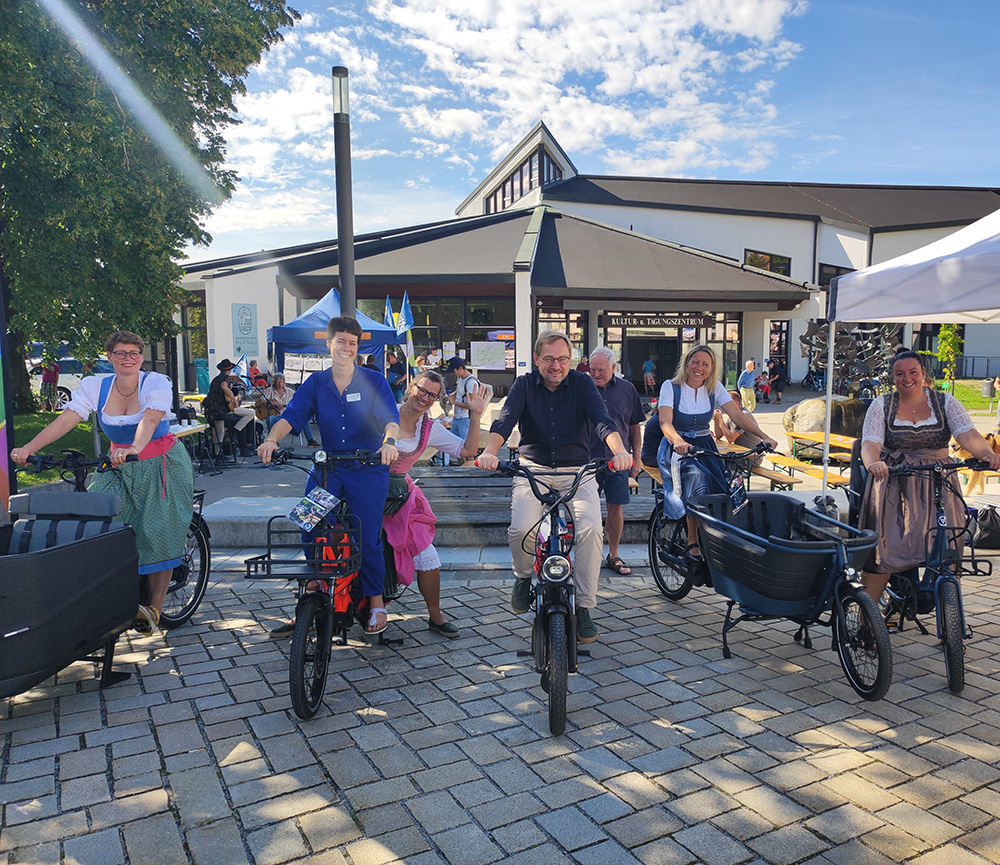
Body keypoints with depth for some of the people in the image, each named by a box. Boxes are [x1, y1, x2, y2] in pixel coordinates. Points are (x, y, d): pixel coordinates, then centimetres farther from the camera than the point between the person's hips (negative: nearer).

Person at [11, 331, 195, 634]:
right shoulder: (95, 386, -2)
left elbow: (150, 419, -32)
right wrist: (29, 448, -27)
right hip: (118, 466, 4)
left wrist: (135, 449, -52)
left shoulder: (156, 383, -14)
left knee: (157, 535, -7)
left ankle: (154, 609, 2)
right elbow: (66, 419, -13)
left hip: (160, 466, -4)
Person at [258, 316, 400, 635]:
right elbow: (292, 415, -3)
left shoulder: (374, 381, 1)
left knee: (367, 538, -6)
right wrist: (272, 439, -23)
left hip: (368, 468, -2)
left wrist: (389, 442, -33)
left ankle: (376, 603, 13)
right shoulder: (315, 383, 8)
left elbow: (390, 417, -11)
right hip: (327, 466, 3)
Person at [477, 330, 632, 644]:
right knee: (521, 529, -24)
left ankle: (583, 606, -5)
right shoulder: (524, 384, 2)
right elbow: (505, 420, -15)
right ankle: (524, 576, 10)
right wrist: (489, 452, -36)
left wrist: (620, 451, -35)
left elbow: (602, 420, -15)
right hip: (533, 469, 0)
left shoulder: (582, 383, 1)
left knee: (591, 529, -23)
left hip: (577, 471, 0)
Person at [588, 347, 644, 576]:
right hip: (588, 460, -2)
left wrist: (636, 458, 8)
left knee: (615, 508, 6)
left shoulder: (627, 389, 7)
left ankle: (613, 555, 20)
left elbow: (635, 426, 12)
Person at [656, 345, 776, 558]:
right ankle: (693, 543, -18)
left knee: (720, 486, -17)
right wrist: (678, 442, -44)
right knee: (697, 477, -28)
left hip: (704, 446, 4)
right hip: (677, 448, -4)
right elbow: (665, 422, -23)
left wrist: (764, 437, -20)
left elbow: (737, 414, -7)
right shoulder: (671, 387, -9)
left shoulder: (715, 388, 2)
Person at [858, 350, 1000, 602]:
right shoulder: (881, 405, 5)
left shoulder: (945, 402, 7)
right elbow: (870, 443, -8)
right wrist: (873, 463, -31)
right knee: (883, 545, -12)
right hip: (893, 484, -1)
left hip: (938, 484, 1)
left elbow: (968, 434, -8)